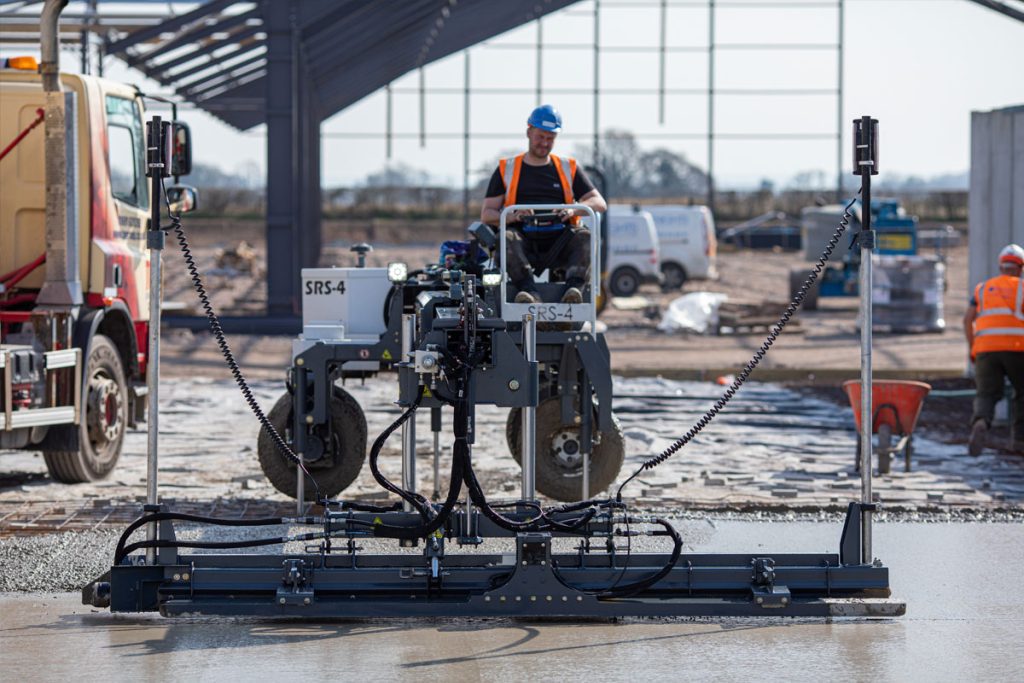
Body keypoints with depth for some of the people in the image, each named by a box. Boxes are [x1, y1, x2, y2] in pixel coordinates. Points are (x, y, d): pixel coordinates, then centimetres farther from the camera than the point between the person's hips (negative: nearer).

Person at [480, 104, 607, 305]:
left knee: (584, 236, -30)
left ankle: (574, 288, -51)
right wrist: (512, 216, -14)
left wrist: (573, 210, -12)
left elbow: (600, 203, 10)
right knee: (507, 237, -34)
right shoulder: (506, 170, 15)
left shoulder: (569, 168, 18)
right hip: (524, 245, -1)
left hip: (558, 244, 1)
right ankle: (529, 292, -53)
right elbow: (486, 214, 8)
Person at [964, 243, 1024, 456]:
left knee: (986, 395, -1)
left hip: (986, 348, 2)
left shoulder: (983, 288, 18)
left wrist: (972, 348, 17)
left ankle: (981, 423, -32)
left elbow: (968, 320, 9)